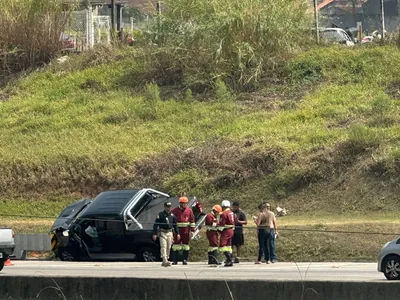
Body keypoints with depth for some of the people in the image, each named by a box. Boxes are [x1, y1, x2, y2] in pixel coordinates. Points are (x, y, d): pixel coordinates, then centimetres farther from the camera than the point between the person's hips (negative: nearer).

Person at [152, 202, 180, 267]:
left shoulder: (172, 215, 10)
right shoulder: (160, 215, -3)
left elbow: (175, 225, 17)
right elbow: (156, 224, -4)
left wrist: (177, 233, 10)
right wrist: (154, 234, -11)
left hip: (170, 233, 5)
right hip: (162, 233, -5)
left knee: (168, 248, 6)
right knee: (163, 247, -15)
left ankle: (164, 262, 15)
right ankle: (165, 261, -24)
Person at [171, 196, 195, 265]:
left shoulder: (189, 211, 5)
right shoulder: (175, 210, 3)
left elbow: (192, 221, 7)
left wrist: (192, 231, 1)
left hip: (186, 231, 1)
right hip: (177, 230, -1)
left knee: (186, 245, 5)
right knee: (176, 245, -4)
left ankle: (185, 260, 11)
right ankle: (174, 260, -2)